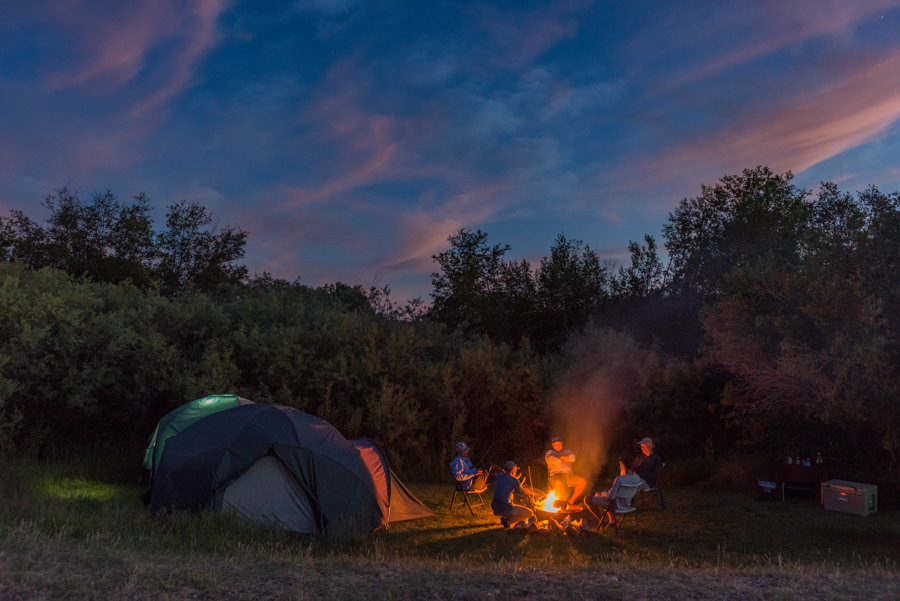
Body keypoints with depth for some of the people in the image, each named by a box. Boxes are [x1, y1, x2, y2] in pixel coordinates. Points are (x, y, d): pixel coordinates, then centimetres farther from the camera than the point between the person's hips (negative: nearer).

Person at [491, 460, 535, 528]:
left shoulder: (498, 476, 11)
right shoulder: (514, 480, -7)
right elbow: (522, 494, 7)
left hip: (495, 509, 7)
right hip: (506, 509, -7)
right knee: (530, 513, 7)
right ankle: (509, 521, -1)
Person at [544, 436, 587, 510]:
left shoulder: (566, 451, 27)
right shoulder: (549, 452, 18)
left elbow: (573, 458, 4)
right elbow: (553, 460, -6)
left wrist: (560, 457, -2)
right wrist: (564, 459, 4)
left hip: (569, 474, 4)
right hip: (556, 475, -4)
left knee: (583, 482, -21)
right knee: (558, 483, -40)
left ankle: (570, 501, -9)